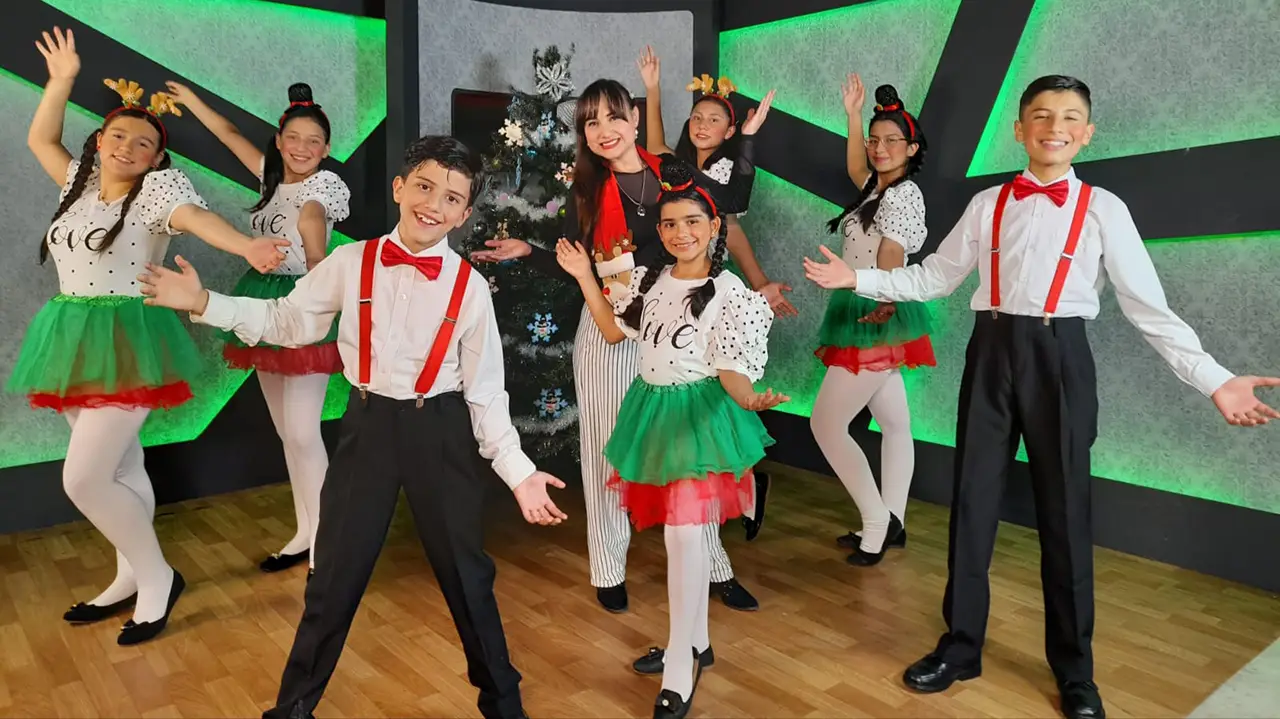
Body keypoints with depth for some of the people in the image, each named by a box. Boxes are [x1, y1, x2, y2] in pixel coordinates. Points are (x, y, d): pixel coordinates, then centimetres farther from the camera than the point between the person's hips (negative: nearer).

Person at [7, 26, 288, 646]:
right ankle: (130, 580, 27)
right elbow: (40, 139, 25)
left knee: (83, 479, -10)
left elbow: (198, 218, -26)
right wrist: (62, 79, 19)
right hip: (74, 341, 7)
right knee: (119, 468, 15)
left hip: (127, 341, -7)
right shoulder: (83, 181, 12)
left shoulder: (158, 187, -8)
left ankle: (158, 578, 6)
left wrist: (248, 247, -45)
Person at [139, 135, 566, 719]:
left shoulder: (470, 286, -9)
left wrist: (520, 471, -11)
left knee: (467, 575, 11)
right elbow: (288, 321, 8)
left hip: (442, 432, -1)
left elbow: (486, 392, -6)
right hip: (368, 424, 1)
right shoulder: (350, 263, -5)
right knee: (335, 574, 13)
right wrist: (205, 304, -2)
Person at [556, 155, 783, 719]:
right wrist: (585, 278, 10)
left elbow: (732, 370, -13)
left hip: (700, 418, -6)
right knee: (678, 532, 14)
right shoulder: (649, 280, 7)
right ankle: (695, 641, 31)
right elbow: (613, 331, 17)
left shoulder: (730, 294, -11)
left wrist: (748, 399, -35)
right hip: (652, 412, 6)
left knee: (684, 537, -7)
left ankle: (680, 669, 6)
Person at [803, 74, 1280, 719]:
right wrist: (858, 278, 1)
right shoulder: (988, 204, 7)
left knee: (1064, 511, 5)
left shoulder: (1103, 209, 1)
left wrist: (1214, 380, -10)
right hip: (992, 352, 2)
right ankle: (960, 647, 23)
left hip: (1060, 358, -2)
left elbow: (1149, 306, -2)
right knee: (973, 501, 7)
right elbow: (934, 277, 9)